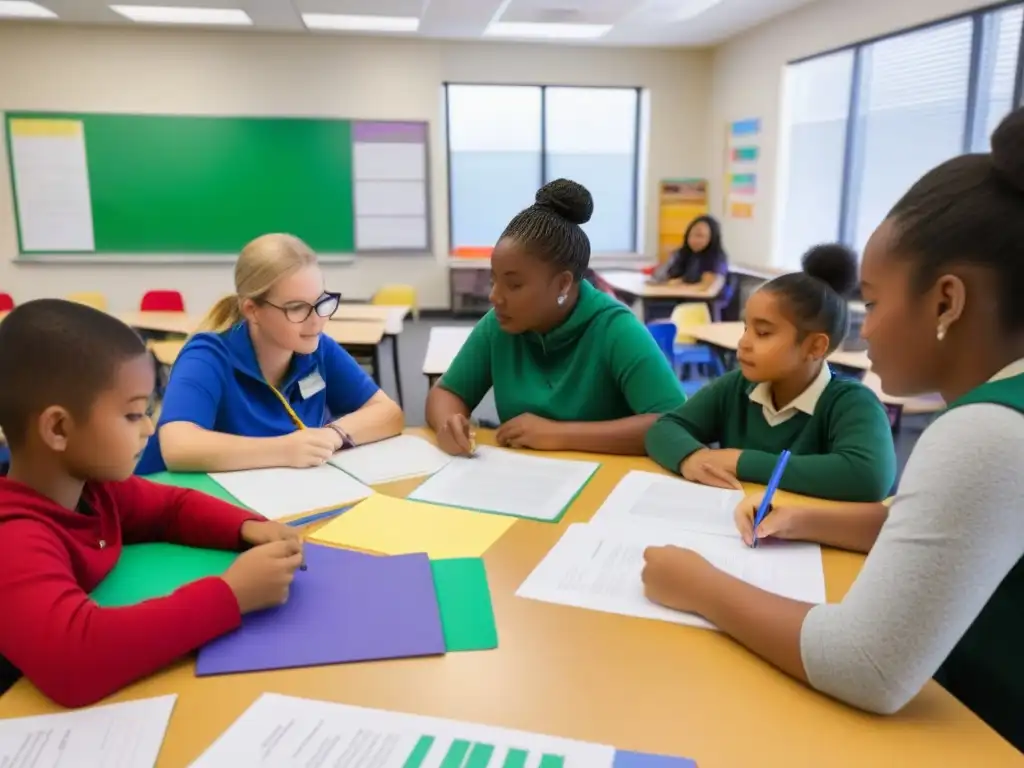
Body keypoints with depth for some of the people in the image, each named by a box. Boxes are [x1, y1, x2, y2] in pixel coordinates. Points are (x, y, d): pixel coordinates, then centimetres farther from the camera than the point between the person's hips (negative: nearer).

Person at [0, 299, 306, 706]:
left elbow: (173, 506, 11)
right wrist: (231, 594, -35)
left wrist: (249, 528, -7)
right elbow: (73, 657, -41)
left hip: (108, 700, 6)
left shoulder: (92, 486, -3)